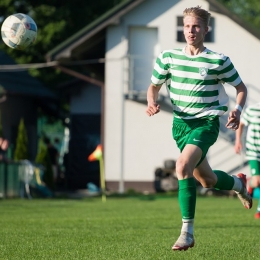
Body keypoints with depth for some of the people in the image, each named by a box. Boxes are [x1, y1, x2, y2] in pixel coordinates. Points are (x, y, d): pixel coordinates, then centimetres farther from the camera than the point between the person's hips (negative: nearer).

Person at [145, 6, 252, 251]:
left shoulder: (218, 61, -7)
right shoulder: (168, 57, 1)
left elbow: (241, 87, 5)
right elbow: (154, 86, 13)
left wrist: (237, 110, -15)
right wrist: (152, 102, -10)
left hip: (206, 123, -5)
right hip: (181, 123, 5)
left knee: (183, 167, -28)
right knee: (206, 180, 16)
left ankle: (187, 232, -22)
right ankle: (238, 183, 53)